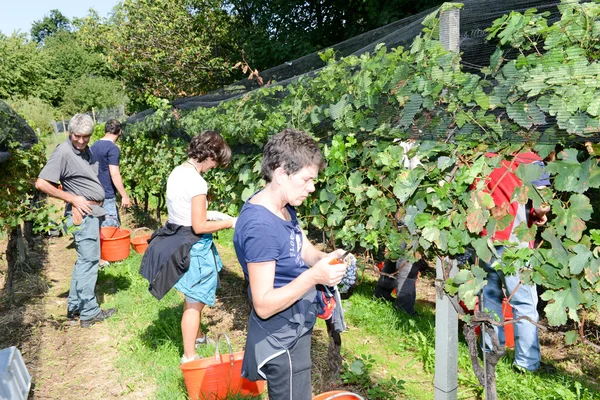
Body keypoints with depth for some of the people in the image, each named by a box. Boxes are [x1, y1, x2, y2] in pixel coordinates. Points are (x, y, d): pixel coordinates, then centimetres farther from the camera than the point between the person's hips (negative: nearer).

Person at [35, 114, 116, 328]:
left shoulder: (85, 149, 11)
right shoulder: (63, 152, -16)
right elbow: (41, 183, -20)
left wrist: (98, 205, 13)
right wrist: (73, 199, -17)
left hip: (93, 212, 9)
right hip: (83, 214, -9)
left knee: (84, 260, 15)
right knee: (88, 261, -3)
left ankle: (75, 306, 26)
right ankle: (89, 312, 7)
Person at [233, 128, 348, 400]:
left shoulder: (283, 207, -1)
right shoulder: (260, 226, -30)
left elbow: (300, 250, 10)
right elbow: (263, 305, -29)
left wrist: (325, 259, -11)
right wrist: (314, 276, -34)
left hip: (293, 330, 9)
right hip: (282, 339, -9)